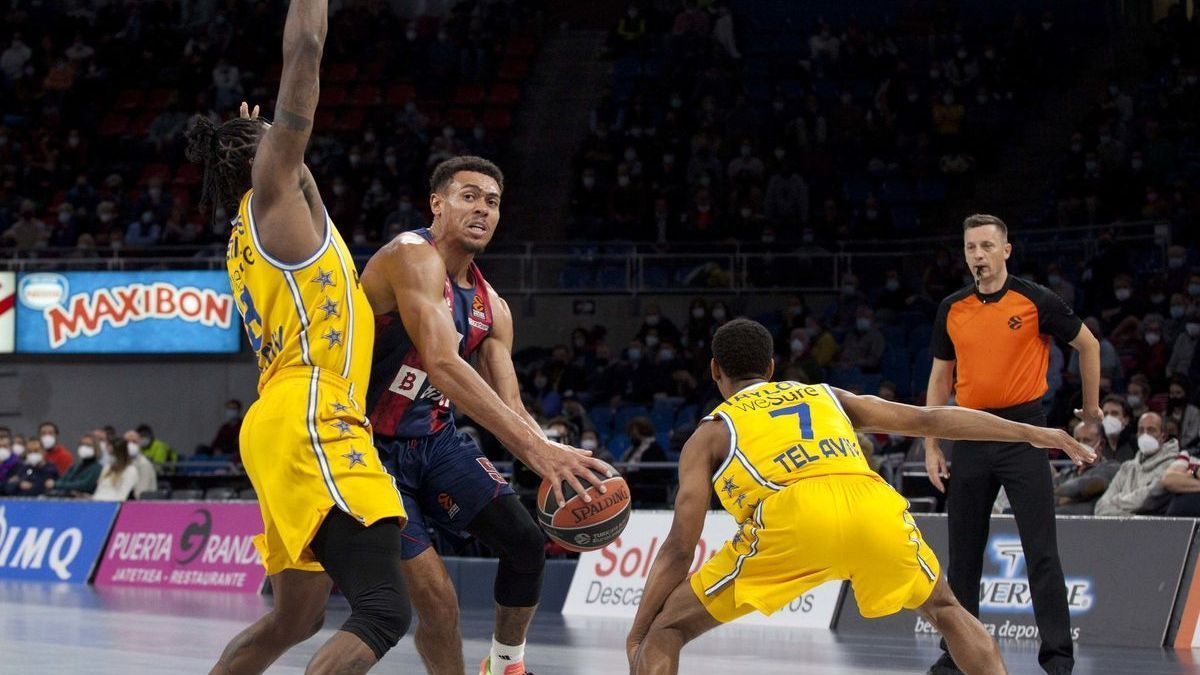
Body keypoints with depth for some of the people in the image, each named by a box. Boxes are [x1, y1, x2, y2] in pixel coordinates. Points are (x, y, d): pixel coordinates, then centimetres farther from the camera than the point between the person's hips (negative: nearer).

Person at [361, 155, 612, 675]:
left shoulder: (490, 306, 6)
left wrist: (556, 464, -20)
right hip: (372, 448, -8)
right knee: (437, 603, -15)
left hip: (435, 440, 8)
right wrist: (536, 449, -42)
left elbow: (510, 409, 3)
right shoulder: (413, 257, -22)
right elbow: (442, 365, -35)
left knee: (526, 541, 0)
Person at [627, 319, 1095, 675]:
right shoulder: (829, 397, 35)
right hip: (876, 510, 3)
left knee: (665, 631, 12)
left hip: (793, 519, -3)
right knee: (944, 608, 32)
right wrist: (1032, 434, 37)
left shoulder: (711, 433, 26)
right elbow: (932, 420, 31)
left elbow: (679, 549, 18)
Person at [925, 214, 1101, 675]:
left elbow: (1087, 344, 8)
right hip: (971, 435, 4)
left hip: (1023, 430, -4)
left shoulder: (1036, 301, -5)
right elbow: (940, 379, 13)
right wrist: (931, 446, 8)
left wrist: (1091, 408, 11)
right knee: (963, 552, 8)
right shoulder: (951, 309, 6)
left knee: (1041, 550, -7)